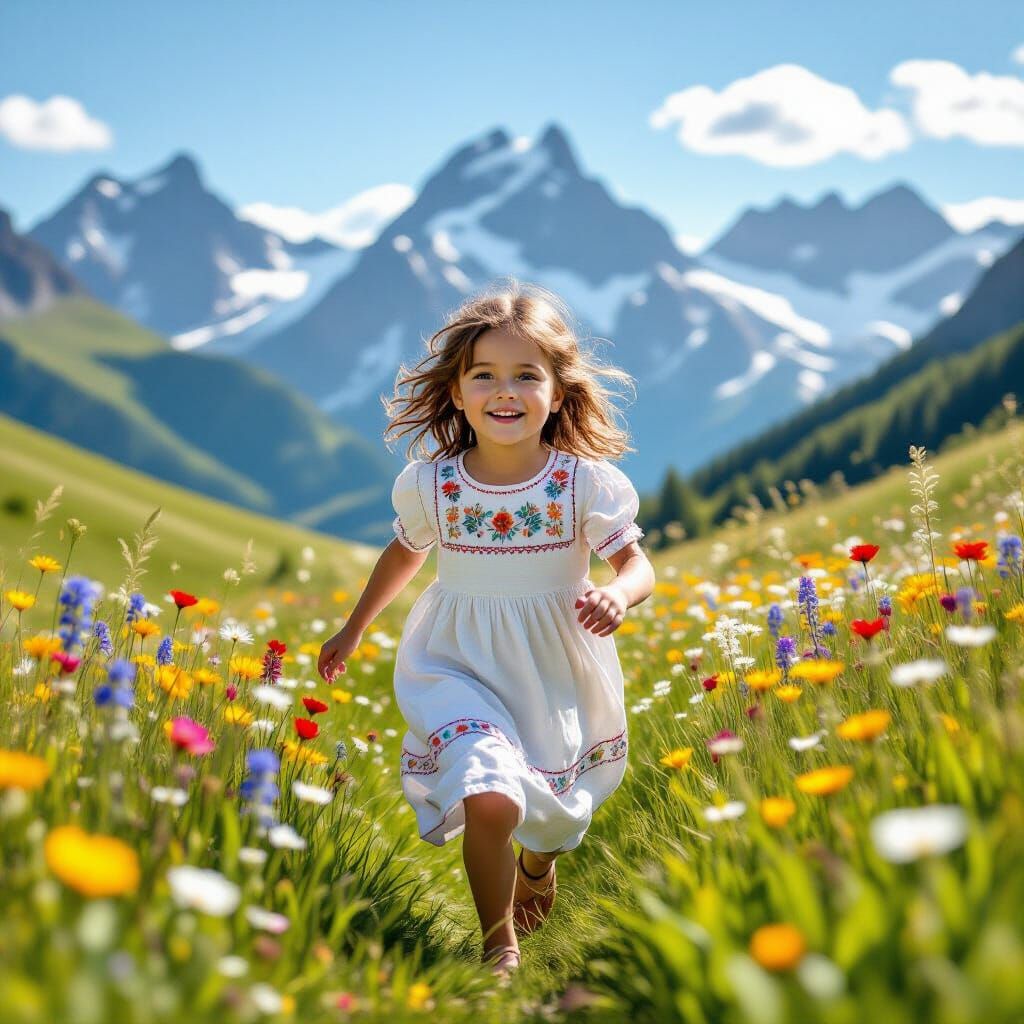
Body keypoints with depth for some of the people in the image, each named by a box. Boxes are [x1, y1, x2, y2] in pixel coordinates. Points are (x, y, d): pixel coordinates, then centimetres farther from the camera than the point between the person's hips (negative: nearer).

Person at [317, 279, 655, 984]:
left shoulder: (587, 482, -16)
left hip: (556, 671, 1)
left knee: (555, 807, 20)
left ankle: (539, 868, 61)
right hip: (461, 666, -1)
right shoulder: (429, 484, -11)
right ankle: (499, 944, 5)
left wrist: (619, 596, -34)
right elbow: (406, 553, 9)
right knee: (489, 799, -23)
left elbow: (637, 562, -9)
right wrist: (355, 629, 20)